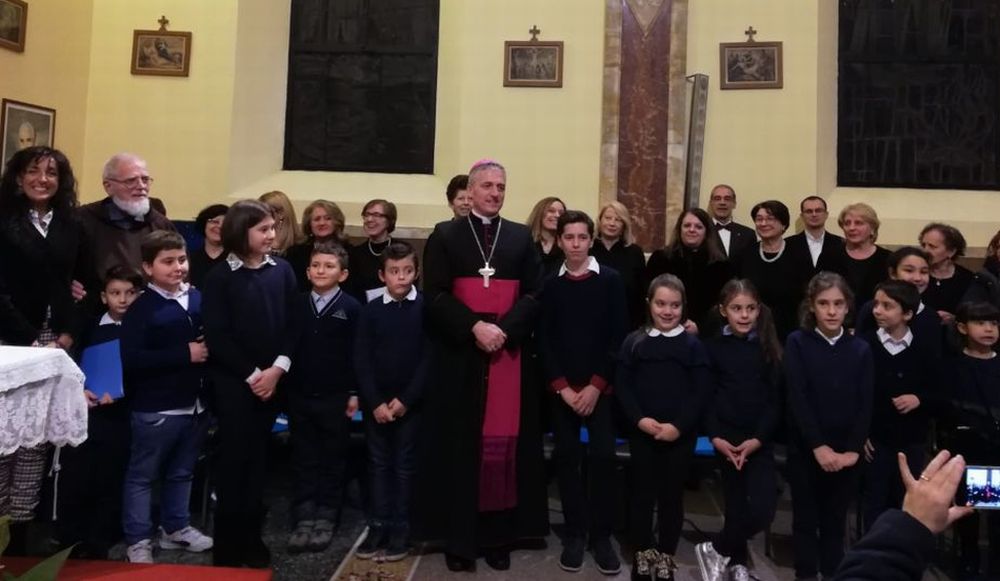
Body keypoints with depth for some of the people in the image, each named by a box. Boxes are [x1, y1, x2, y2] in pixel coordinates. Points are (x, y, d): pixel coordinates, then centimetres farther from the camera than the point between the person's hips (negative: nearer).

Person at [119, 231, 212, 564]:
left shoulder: (199, 298, 1)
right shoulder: (141, 309, -12)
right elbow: (132, 360, -20)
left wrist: (209, 350, -7)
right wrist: (185, 354, -20)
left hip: (196, 404, 5)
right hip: (155, 408, -5)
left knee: (182, 472, 20)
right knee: (142, 475, 11)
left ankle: (176, 527, 37)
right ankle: (138, 540, 24)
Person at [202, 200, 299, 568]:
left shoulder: (282, 271, 3)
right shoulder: (219, 277, -5)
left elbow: (291, 324, 1)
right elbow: (217, 336, -8)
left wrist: (277, 368, -11)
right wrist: (251, 374, -12)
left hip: (271, 378, 3)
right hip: (233, 380, -3)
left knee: (258, 457, 10)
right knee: (233, 458, 2)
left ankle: (251, 537, 23)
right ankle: (227, 544, 15)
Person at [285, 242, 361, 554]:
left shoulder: (351, 307, -6)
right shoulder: (297, 304, 5)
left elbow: (356, 352, -5)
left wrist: (354, 392, -7)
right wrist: (285, 387, 6)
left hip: (336, 397, -3)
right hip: (300, 396, 3)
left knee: (332, 460, 8)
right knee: (303, 459, 10)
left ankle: (325, 518, 20)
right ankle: (304, 518, 20)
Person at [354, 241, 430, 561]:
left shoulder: (425, 308, -5)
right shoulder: (371, 310, 1)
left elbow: (428, 357, -8)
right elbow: (362, 360, -2)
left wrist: (406, 399, -12)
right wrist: (375, 402, -9)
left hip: (410, 401, -2)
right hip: (375, 402, 2)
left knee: (405, 465, 7)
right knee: (378, 463, 10)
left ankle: (401, 529, 15)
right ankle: (378, 526, 19)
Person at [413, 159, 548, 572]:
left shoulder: (522, 238, 11)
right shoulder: (444, 236, 6)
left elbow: (535, 295, 2)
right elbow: (435, 296, -4)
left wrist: (503, 329, -13)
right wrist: (475, 327, -17)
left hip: (509, 353, 2)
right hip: (459, 354, -1)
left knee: (504, 443, 3)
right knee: (460, 445, 3)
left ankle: (499, 536, 13)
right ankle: (459, 538, 12)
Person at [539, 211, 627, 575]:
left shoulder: (611, 280, 0)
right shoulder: (549, 284, 4)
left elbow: (618, 337, -4)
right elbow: (544, 339, 1)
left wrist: (596, 385, -9)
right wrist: (562, 386, -8)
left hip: (600, 386, -1)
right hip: (561, 387, 1)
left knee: (603, 456, -3)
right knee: (566, 457, 5)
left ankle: (601, 534, 11)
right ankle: (575, 533, 17)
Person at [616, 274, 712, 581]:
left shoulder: (693, 345, 0)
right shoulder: (634, 342, 1)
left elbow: (702, 392, -4)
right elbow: (622, 386, -1)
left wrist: (679, 426, -14)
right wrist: (639, 419, -14)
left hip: (681, 435, 0)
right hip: (642, 432, 0)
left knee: (672, 494, 11)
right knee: (642, 492, 10)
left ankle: (666, 556, 26)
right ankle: (643, 553, 26)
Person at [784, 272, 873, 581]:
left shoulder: (860, 349, 2)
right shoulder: (797, 343, -5)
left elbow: (865, 404, 0)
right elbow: (797, 399, -11)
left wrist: (853, 449, -9)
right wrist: (818, 446, -15)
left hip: (846, 451, 2)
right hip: (805, 448, -2)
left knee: (835, 520, 13)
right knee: (806, 519, 8)